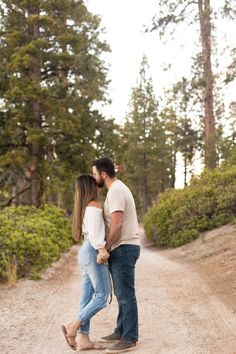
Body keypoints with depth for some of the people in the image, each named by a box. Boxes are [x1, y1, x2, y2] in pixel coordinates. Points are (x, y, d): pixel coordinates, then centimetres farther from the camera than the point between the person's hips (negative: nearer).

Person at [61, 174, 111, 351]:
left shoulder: (85, 207, 18)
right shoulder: (94, 205, -11)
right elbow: (94, 231, -23)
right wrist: (101, 249, -28)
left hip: (87, 252, 9)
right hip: (93, 252, -9)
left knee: (88, 297, 6)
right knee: (103, 296, -6)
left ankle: (84, 339, 7)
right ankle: (73, 326, -7)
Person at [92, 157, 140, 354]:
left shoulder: (115, 191, -18)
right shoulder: (119, 188, 16)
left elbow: (117, 225, -25)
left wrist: (105, 248, -14)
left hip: (123, 249, -11)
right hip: (123, 249, 11)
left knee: (126, 296, -5)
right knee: (122, 295, 17)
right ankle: (121, 332, 27)